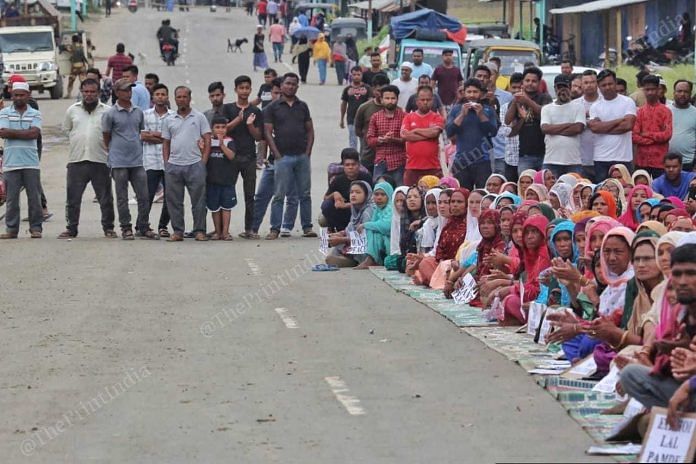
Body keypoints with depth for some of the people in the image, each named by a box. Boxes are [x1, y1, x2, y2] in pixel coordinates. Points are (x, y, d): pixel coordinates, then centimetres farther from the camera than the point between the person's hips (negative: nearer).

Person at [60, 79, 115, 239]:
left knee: (105, 198, 4)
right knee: (73, 198, 3)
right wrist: (77, 142, 11)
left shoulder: (106, 111, 3)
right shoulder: (72, 110, 10)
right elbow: (66, 129, 19)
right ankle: (71, 228, 11)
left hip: (100, 160, -2)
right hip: (76, 161, 2)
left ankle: (108, 228, 14)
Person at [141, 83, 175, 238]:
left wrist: (153, 135, -7)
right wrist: (164, 138, -6)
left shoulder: (174, 116, 7)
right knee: (148, 195, -5)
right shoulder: (145, 115, 7)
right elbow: (142, 136, -3)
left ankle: (163, 226, 15)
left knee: (170, 196, 3)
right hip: (151, 161, -1)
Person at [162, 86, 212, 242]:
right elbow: (165, 143, 15)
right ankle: (177, 231, 11)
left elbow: (207, 140, 2)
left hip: (195, 164, -3)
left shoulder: (199, 118, 5)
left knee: (198, 199, -1)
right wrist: (166, 163, 4)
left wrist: (203, 161, -6)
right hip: (173, 165, 3)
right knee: (174, 201, 4)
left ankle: (199, 231, 5)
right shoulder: (169, 121, 13)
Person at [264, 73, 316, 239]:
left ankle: (307, 227, 12)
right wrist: (277, 155, -8)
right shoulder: (273, 107, 2)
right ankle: (275, 229, 0)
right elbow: (268, 132, -2)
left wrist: (308, 152, 1)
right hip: (283, 157, -3)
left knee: (305, 194, 6)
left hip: (302, 156, 3)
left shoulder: (302, 106, 12)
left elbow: (310, 130, 13)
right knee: (279, 195, -3)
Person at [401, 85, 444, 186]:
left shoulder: (437, 118, 7)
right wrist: (427, 135, -7)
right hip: (412, 167, 1)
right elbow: (404, 135, -6)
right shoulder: (408, 117, 10)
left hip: (433, 167, -1)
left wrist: (415, 130, -2)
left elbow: (434, 132, -12)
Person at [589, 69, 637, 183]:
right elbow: (594, 127, -7)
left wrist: (603, 128, -6)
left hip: (623, 158, -2)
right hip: (601, 159, 2)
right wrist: (619, 121, -7)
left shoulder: (628, 102, 3)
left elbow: (628, 125, -11)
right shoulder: (595, 106, 10)